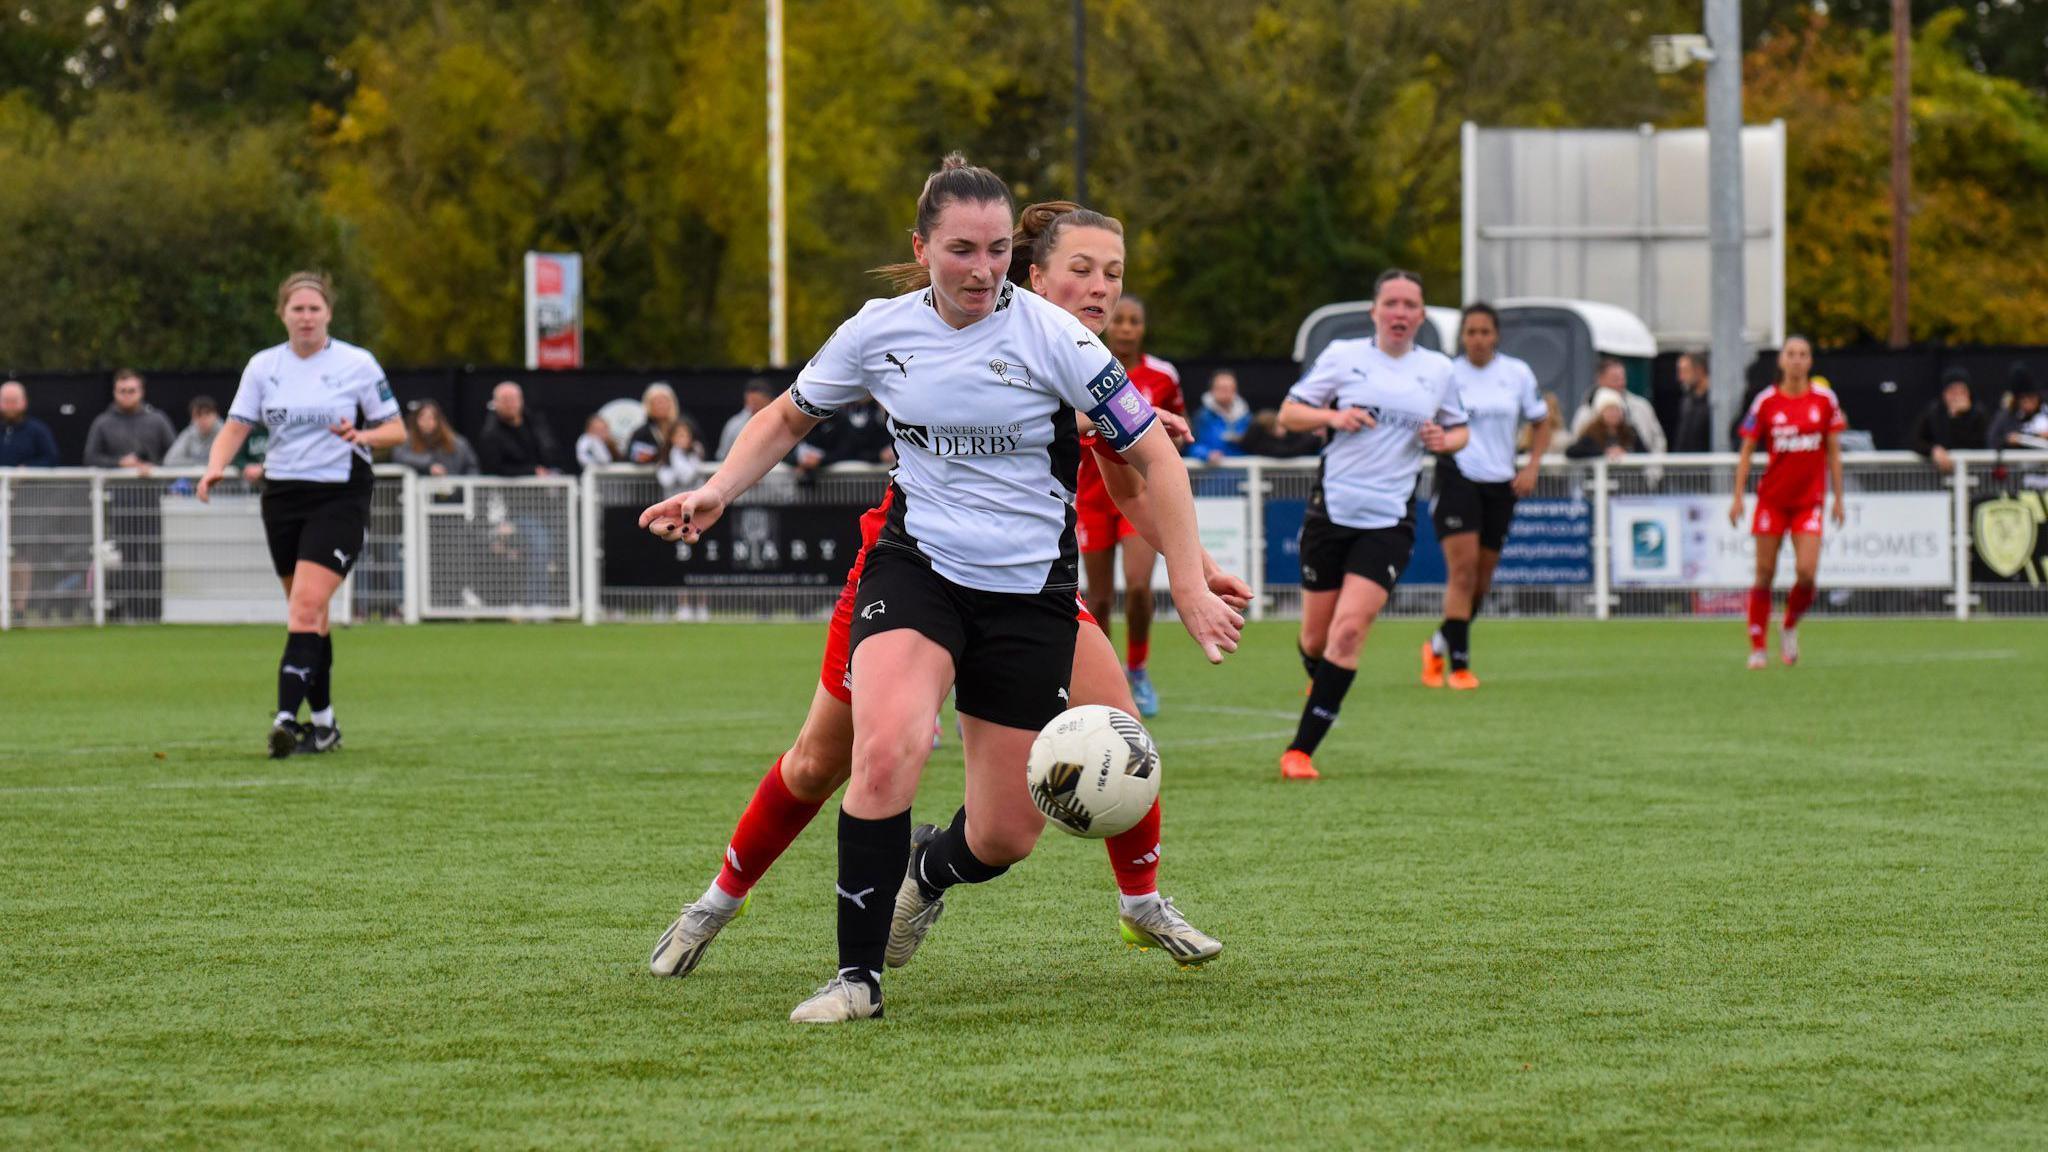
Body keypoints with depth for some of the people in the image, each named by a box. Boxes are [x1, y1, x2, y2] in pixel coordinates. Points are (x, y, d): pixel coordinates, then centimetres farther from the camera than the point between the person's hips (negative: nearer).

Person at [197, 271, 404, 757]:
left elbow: (395, 430, 0)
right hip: (282, 495, 4)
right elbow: (236, 427, 2)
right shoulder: (262, 366, 5)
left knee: (307, 607, -18)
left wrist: (362, 436, -21)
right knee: (307, 613, 10)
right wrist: (215, 467, -18)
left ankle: (287, 717, -25)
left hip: (339, 496, -4)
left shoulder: (357, 364, -3)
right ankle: (324, 722, 20)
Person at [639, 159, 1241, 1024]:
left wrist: (1190, 589, -10)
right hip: (916, 564, 0)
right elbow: (789, 416, 15)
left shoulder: (1050, 336, -11)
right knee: (886, 749, -30)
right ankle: (857, 977, -18)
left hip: (1030, 588, 0)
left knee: (1006, 837, 1)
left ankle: (929, 868, 40)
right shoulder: (880, 331, -3)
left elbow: (1154, 456, -5)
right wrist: (717, 491, -2)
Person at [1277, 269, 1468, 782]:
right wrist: (1332, 416, -14)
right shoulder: (1342, 355, 3)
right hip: (1331, 510, 0)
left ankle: (1302, 748, -11)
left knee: (1349, 630, -15)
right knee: (1316, 638, 5)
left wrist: (1444, 440, -3)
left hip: (1389, 522, 0)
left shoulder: (1438, 370, 8)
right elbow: (1288, 413, 5)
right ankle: (1320, 681, 42)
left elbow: (1459, 430, 21)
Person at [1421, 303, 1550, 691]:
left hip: (1501, 484, 3)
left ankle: (1439, 645, 29)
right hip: (1457, 479, -3)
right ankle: (1459, 666, -15)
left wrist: (1532, 468, 0)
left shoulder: (1517, 373, 3)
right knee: (1463, 569, -16)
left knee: (1482, 580, 7)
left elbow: (1541, 423, 12)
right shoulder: (1446, 375, -2)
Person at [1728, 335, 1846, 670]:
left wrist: (1838, 499, 6)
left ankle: (1790, 627, 15)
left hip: (1809, 500, 0)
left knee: (1806, 572, -13)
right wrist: (1738, 497, -2)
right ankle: (1757, 647, 10)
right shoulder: (1766, 401, -2)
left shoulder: (1825, 400, 1)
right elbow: (1747, 450, 4)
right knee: (1764, 574, 0)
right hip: (1772, 497, 0)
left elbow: (1833, 451, 7)